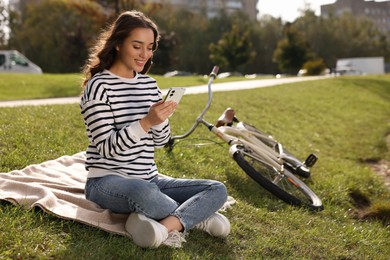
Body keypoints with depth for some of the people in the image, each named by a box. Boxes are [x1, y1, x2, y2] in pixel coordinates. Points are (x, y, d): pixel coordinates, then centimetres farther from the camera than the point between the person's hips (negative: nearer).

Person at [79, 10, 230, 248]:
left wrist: (161, 119, -14)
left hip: (149, 179, 7)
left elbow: (161, 141, 8)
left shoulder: (149, 84, 8)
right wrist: (146, 121, -29)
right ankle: (197, 216, -13)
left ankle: (165, 226, -28)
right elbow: (107, 148, -18)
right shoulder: (99, 85, -11)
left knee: (218, 190, -8)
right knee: (144, 191, -40)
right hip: (108, 181, -6)